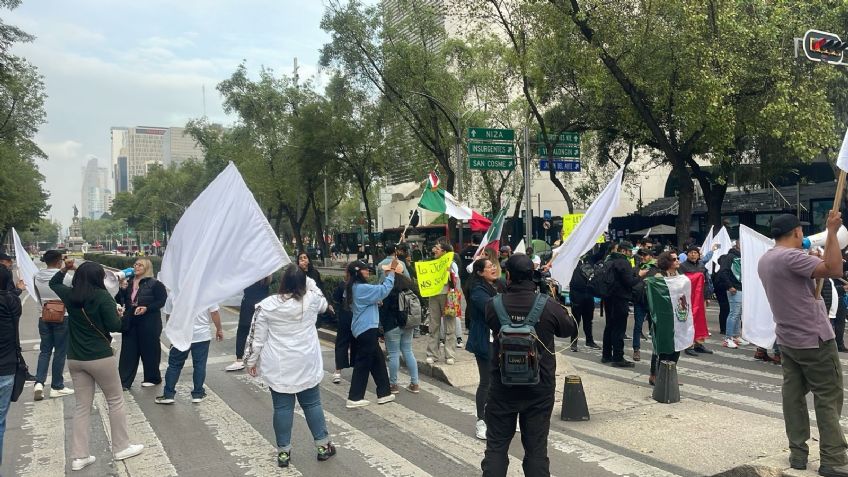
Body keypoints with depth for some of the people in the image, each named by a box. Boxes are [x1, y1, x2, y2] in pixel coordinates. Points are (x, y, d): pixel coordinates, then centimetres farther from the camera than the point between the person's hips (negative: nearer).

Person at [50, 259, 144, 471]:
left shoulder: (70, 295, 4)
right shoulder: (102, 296, -14)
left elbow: (54, 284, 27)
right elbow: (115, 326, -16)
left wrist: (64, 268, 25)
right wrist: (118, 314, 2)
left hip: (75, 359, 6)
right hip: (100, 357, -6)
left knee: (82, 406, 11)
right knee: (115, 401, 9)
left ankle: (79, 457, 11)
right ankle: (121, 448, 16)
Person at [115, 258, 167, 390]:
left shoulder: (154, 284, -6)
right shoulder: (129, 283, 13)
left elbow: (162, 301, -10)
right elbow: (119, 301, 11)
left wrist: (147, 308, -21)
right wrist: (122, 289, -5)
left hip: (149, 323, -5)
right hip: (130, 322, 6)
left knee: (149, 350, 5)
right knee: (128, 352, 4)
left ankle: (153, 378, 20)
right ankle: (124, 381, 8)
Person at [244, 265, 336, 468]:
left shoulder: (266, 305, -11)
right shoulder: (312, 300, -8)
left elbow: (257, 338, -5)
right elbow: (324, 304, 18)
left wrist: (251, 361, 8)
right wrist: (308, 280, 15)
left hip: (279, 368, -1)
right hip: (307, 365, 1)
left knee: (282, 408, 8)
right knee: (312, 404, 13)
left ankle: (283, 452, 17)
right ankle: (323, 445, 22)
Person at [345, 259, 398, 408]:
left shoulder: (354, 288, 12)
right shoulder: (361, 288, -19)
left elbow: (377, 292, 18)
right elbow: (384, 290, -22)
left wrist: (388, 274, 11)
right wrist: (391, 272, -15)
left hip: (364, 329, 10)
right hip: (366, 330, -10)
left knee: (378, 360, 14)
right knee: (363, 363, -2)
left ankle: (384, 393, 20)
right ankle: (354, 398, 5)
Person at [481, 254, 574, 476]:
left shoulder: (493, 305, -12)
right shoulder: (549, 306, -14)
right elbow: (569, 329, 5)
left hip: (502, 387, 0)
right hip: (539, 389, 0)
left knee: (496, 446, 12)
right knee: (536, 447, 11)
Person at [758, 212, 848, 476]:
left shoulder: (765, 260, 9)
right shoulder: (791, 256, -20)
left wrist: (815, 262, 14)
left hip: (787, 338, 9)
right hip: (813, 338, -9)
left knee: (793, 394, 9)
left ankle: (797, 453, 14)